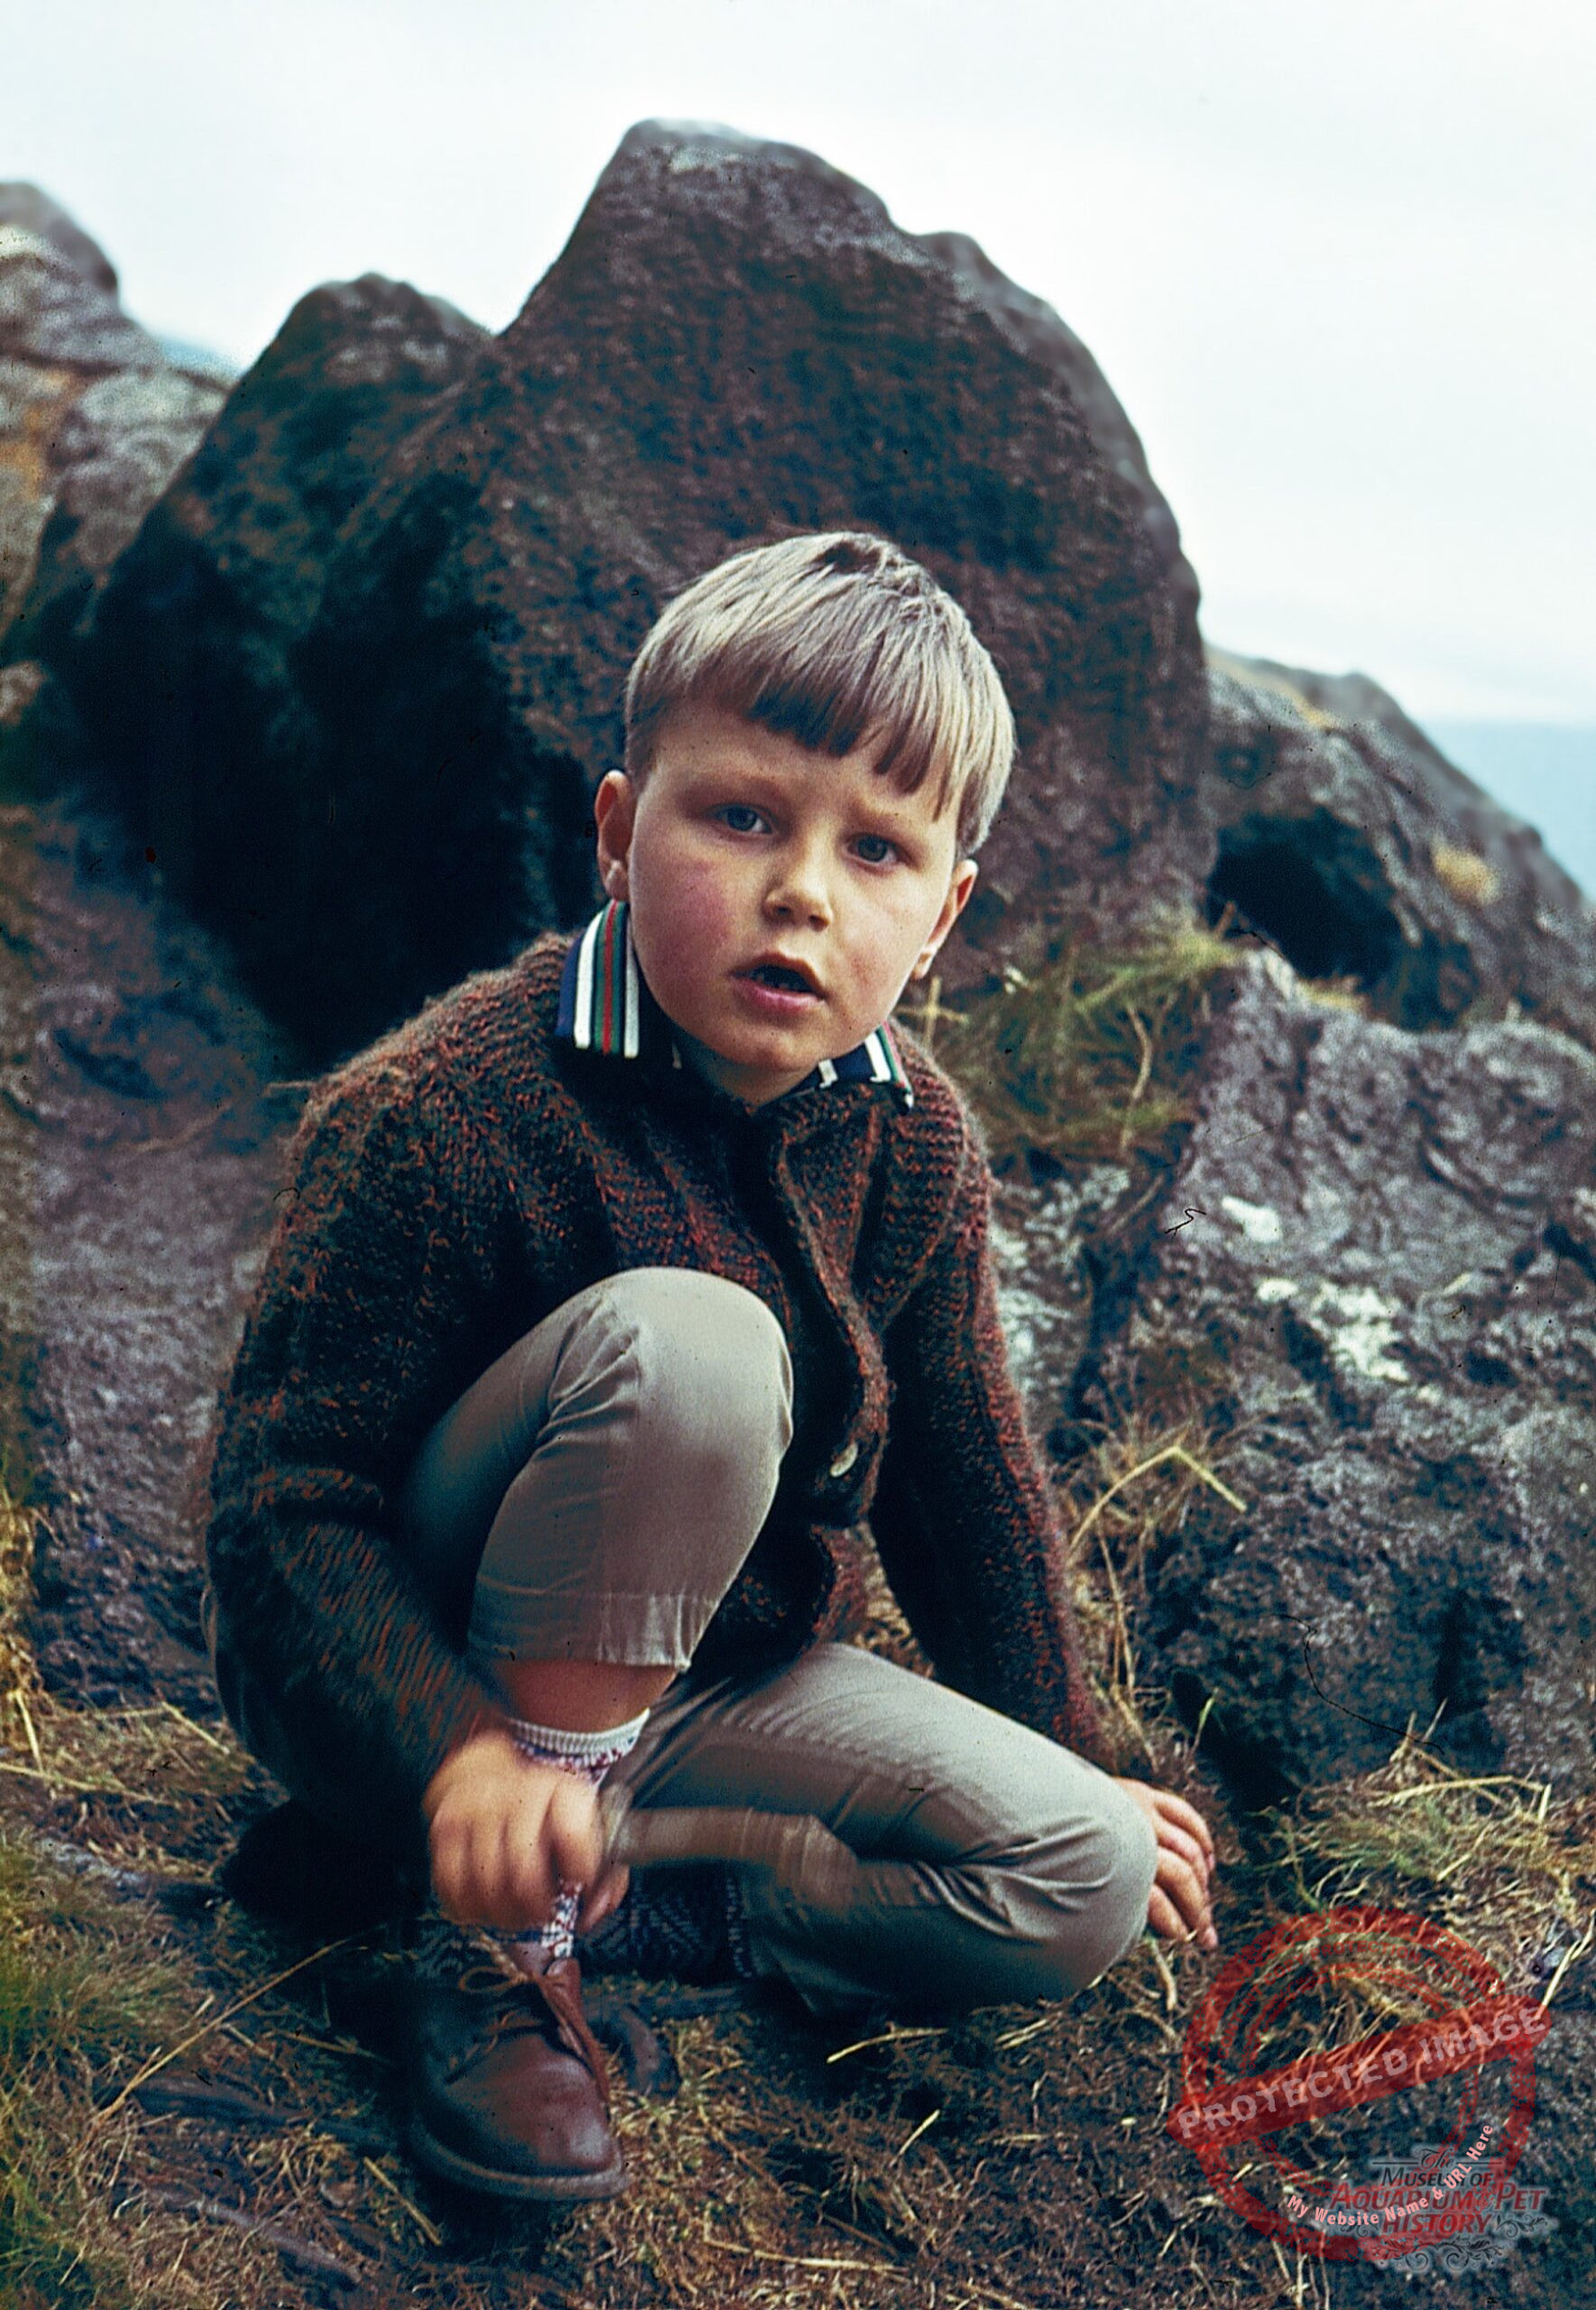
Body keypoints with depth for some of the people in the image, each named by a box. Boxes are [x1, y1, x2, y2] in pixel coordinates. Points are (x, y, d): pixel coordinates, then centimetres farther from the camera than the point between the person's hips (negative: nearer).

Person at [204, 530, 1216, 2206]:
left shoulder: (915, 1146, -7)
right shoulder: (436, 1116, -25)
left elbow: (962, 1482, 6)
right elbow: (280, 1505, -23)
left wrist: (1069, 1757, 14)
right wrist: (460, 1754, -38)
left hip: (695, 1677, 6)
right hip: (395, 1691, -5)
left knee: (1085, 1885, -10)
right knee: (686, 1341, -35)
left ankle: (596, 1900, -4)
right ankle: (504, 1942, -20)